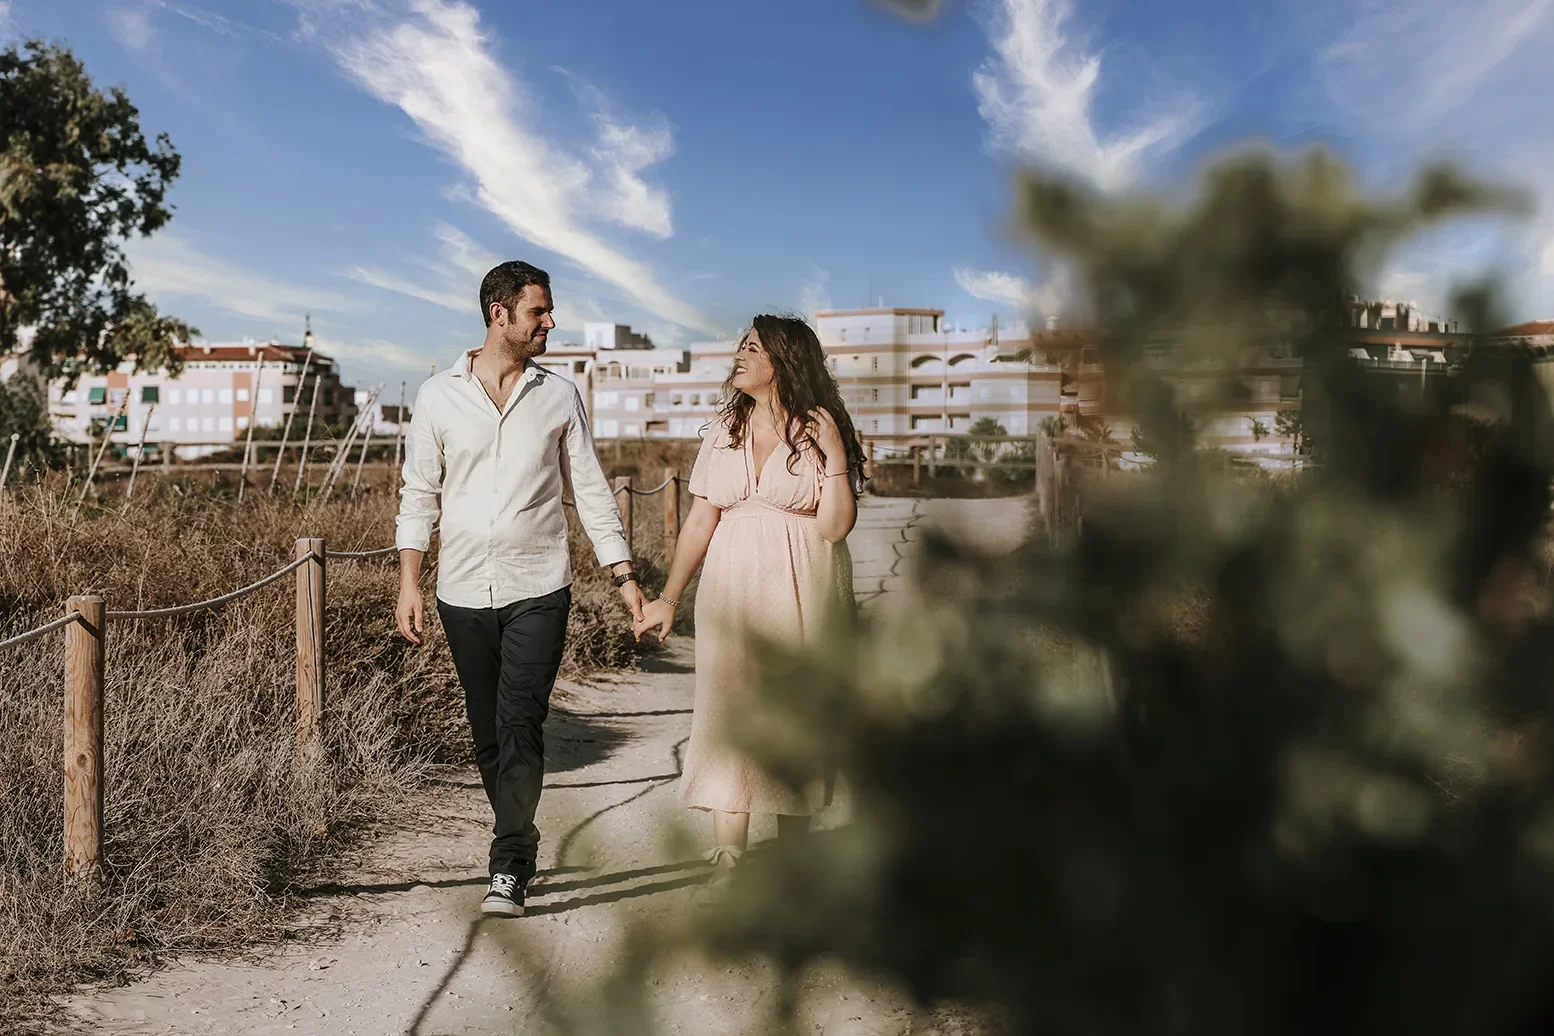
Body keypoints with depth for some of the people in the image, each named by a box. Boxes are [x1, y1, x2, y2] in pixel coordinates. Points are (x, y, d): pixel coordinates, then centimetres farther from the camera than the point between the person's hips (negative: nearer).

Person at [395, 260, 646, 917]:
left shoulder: (559, 396, 5)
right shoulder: (438, 397, 3)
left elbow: (590, 490, 8)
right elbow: (419, 495, 6)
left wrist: (623, 574, 3)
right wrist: (408, 583, -2)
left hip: (538, 591, -1)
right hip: (463, 592, 1)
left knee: (521, 727, -10)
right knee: (486, 732, 9)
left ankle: (509, 869, -5)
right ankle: (518, 844, 25)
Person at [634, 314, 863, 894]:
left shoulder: (818, 430, -2)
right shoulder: (724, 432, 11)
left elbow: (835, 527, -9)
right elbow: (699, 521, 11)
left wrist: (835, 458, -17)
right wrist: (669, 598, 8)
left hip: (800, 591, -3)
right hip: (732, 590, 3)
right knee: (727, 713, -2)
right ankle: (727, 864, 3)